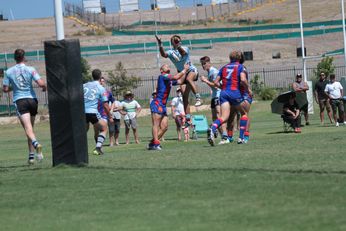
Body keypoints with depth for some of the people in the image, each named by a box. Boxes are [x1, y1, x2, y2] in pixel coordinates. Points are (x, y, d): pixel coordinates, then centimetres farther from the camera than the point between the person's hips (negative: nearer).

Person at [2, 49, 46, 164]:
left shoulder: (9, 72, 1)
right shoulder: (30, 70, -2)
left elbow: (5, 89, 2)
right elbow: (41, 83, -10)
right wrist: (44, 87, 13)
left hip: (19, 101, -2)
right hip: (32, 99, 2)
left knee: (28, 128, -13)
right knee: (30, 127, 14)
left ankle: (36, 144, -42)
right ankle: (31, 155, 15)